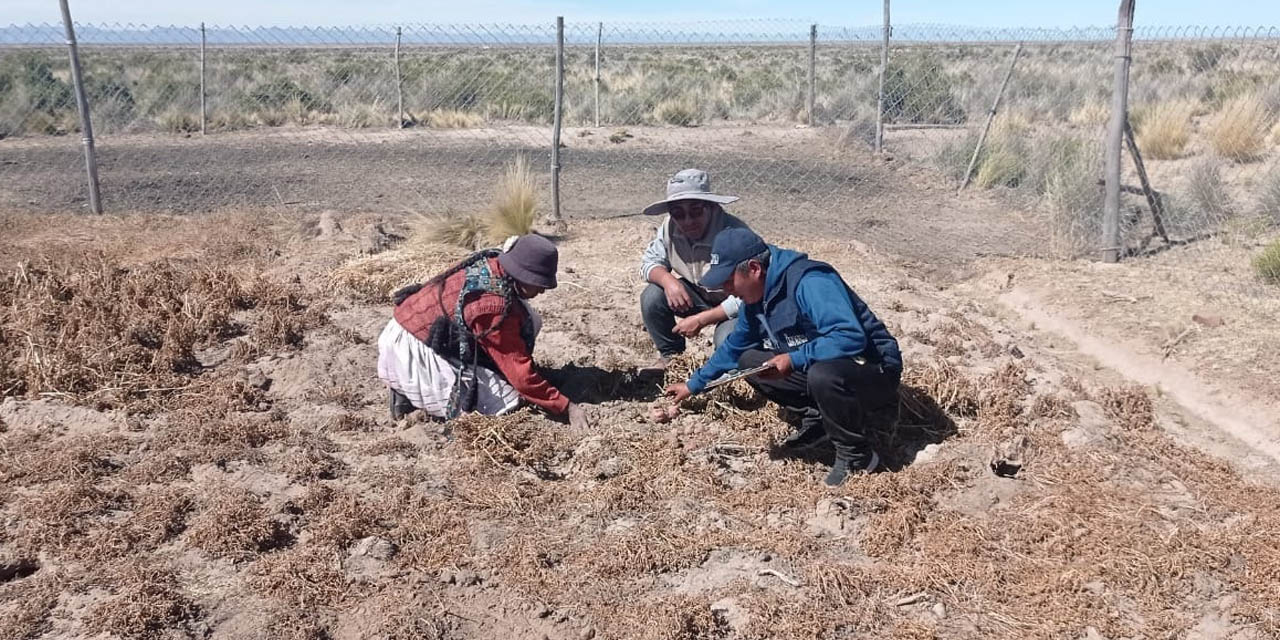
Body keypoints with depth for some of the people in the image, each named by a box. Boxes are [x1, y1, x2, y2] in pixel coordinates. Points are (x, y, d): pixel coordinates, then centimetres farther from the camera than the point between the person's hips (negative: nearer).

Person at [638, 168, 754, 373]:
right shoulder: (670, 227, -13)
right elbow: (650, 261, -1)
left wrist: (701, 320, -30)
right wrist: (668, 280, -25)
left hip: (733, 306, -6)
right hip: (698, 296, 6)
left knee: (727, 339, -35)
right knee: (652, 297, -16)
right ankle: (670, 356, 8)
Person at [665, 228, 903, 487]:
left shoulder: (810, 282, -26)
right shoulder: (756, 298, 3)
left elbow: (851, 337, -38)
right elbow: (734, 347, 20)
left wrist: (794, 359, -35)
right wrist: (695, 384, 23)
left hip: (874, 376, -8)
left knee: (822, 375, -40)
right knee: (748, 361, 4)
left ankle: (856, 456, -15)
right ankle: (816, 418, 5)